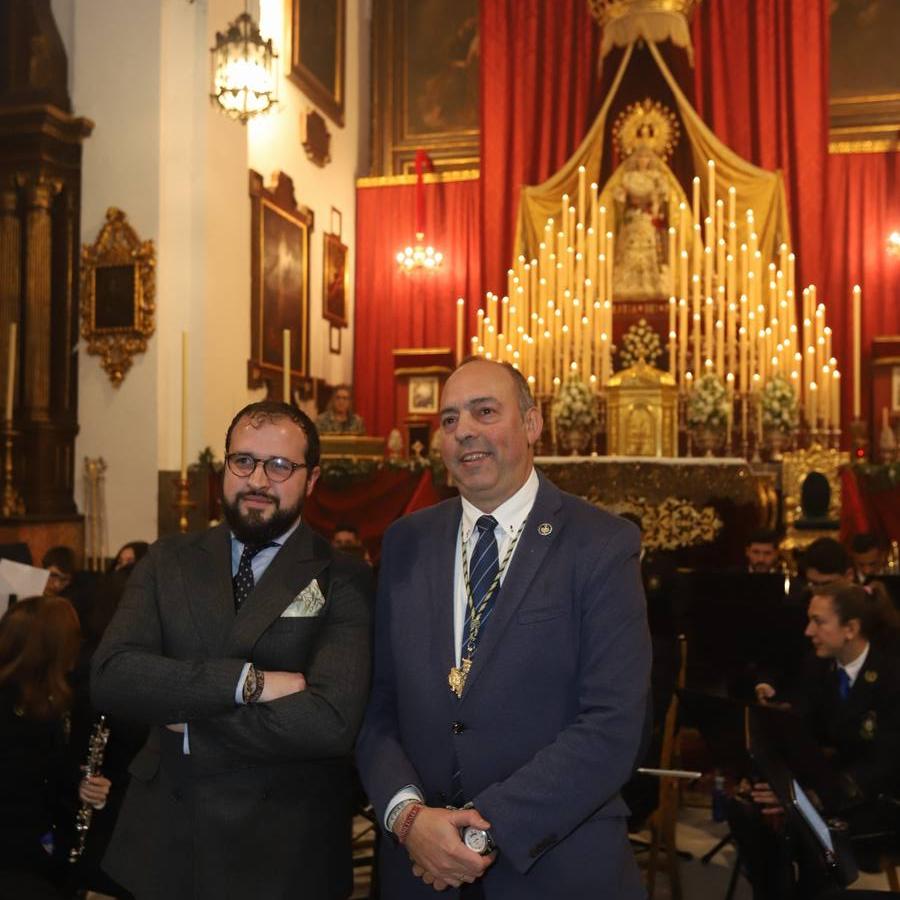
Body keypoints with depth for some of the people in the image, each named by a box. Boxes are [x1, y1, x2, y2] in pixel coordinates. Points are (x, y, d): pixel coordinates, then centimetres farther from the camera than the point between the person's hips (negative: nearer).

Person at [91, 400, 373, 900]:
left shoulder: (343, 581, -9)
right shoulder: (169, 561, 3)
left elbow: (331, 722, -22)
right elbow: (109, 676, -11)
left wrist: (188, 722, -14)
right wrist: (245, 681, -21)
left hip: (284, 856, -3)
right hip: (163, 841, 3)